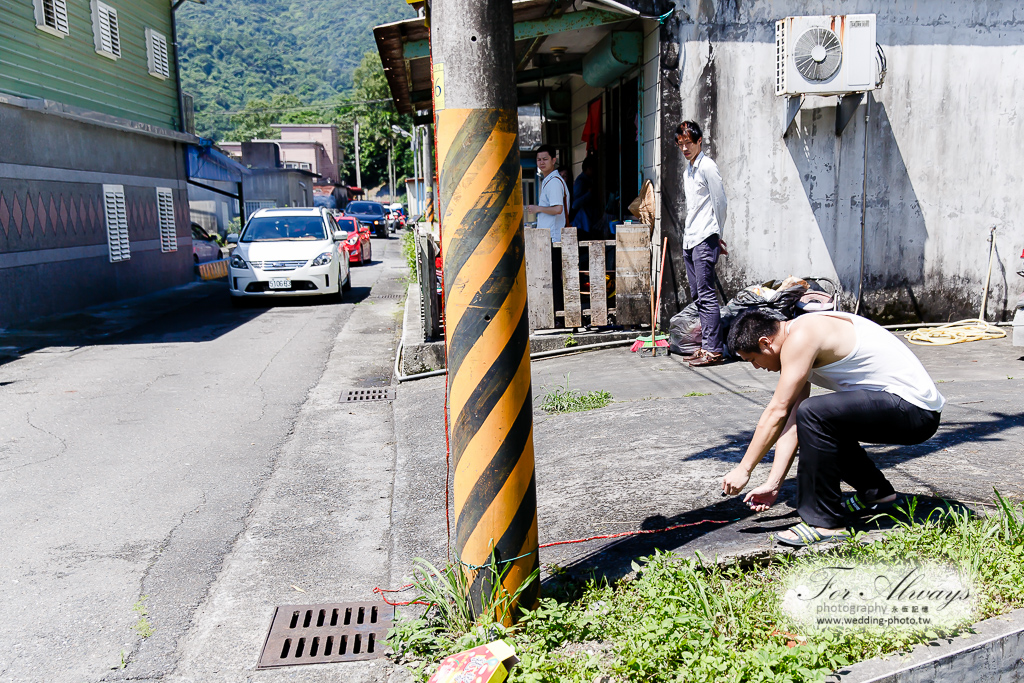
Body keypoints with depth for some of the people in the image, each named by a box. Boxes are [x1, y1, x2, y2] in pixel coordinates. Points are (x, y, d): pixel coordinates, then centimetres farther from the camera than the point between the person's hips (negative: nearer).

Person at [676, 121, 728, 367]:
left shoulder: (707, 166, -8)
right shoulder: (687, 171, 19)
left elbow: (720, 203, -7)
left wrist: (716, 235, -1)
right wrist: (689, 233, 17)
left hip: (704, 240, -9)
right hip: (689, 240, 9)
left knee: (706, 295, -10)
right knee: (698, 296, 10)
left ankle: (714, 350, -8)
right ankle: (706, 347, 15)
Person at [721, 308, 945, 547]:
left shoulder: (801, 337, -18)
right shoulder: (800, 341, 11)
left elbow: (777, 412, -18)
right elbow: (790, 420, 8)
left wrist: (744, 469, -10)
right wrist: (772, 484, 5)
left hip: (914, 410, -11)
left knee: (813, 414, -26)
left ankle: (824, 523, -15)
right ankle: (875, 492, 28)